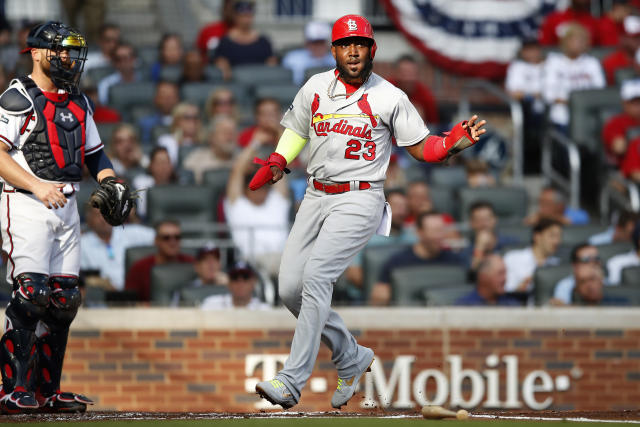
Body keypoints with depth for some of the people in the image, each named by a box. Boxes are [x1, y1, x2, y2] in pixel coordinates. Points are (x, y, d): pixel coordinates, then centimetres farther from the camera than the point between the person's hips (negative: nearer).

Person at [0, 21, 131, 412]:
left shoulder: (78, 103, 17)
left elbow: (94, 153, 25)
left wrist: (110, 180, 4)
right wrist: (37, 187, -24)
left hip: (67, 206, 8)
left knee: (64, 298, 5)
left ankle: (48, 391, 12)